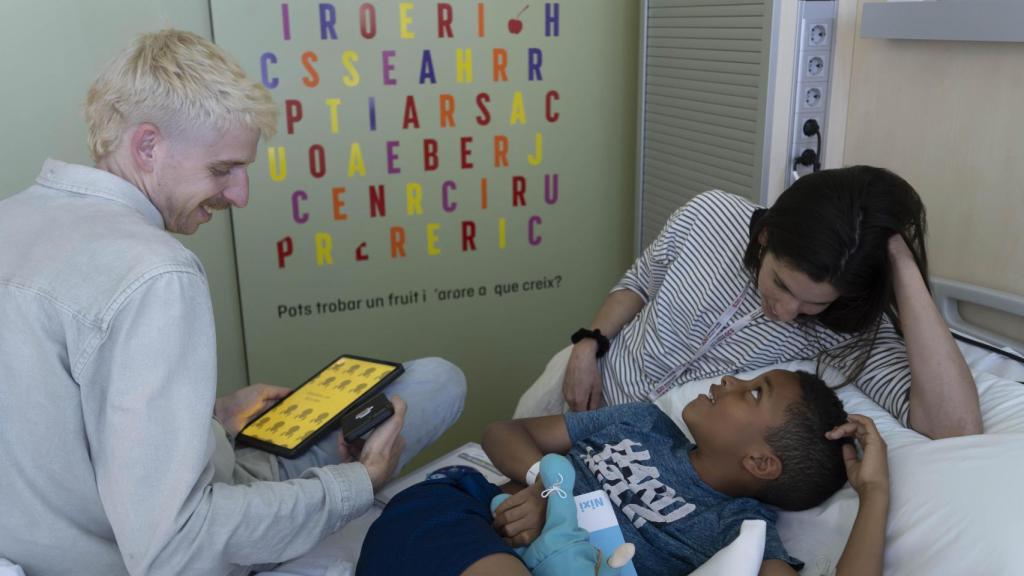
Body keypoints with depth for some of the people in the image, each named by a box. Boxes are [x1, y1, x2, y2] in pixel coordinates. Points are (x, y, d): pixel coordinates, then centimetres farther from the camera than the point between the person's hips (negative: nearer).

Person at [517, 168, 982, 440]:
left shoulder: (850, 329, -28)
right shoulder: (709, 214, -23)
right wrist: (588, 346, -15)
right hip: (594, 373, 2)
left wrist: (904, 265, -43)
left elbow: (956, 427, -43)